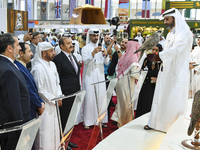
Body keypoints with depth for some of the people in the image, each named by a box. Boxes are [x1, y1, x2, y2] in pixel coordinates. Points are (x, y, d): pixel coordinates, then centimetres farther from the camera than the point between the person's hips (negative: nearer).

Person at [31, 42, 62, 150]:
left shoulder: (52, 64, 9)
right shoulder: (38, 67, -18)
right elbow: (39, 89, -19)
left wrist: (59, 96, 0)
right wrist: (54, 99, -13)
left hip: (53, 104, 8)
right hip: (45, 105, -8)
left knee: (54, 129, 16)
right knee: (46, 131, 0)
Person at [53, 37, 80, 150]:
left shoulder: (73, 56, 13)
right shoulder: (58, 59, -13)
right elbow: (57, 79, -13)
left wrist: (79, 89, 16)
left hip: (75, 93, 8)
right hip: (65, 94, -8)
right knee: (64, 119, 4)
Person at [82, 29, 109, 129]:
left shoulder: (101, 48, 12)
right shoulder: (85, 48, 0)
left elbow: (106, 62, 4)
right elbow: (86, 62, -13)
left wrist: (105, 55, -16)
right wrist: (93, 53, -27)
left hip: (100, 76, 4)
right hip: (89, 77, -4)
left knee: (101, 97, 4)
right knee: (89, 99, -5)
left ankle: (101, 119, 14)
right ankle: (88, 122, 3)